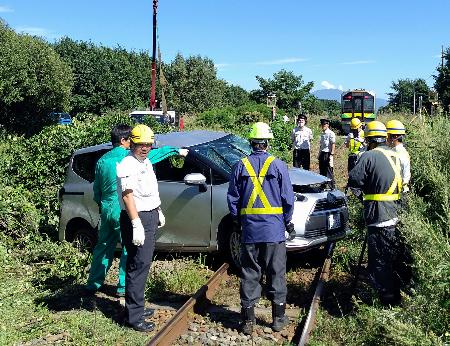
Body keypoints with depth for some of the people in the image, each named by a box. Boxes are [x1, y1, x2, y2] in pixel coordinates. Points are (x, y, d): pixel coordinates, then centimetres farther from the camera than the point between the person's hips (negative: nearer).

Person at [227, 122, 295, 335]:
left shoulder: (241, 166, 0)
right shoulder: (277, 165, -5)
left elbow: (233, 198, 4)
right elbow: (288, 198, -2)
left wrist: (237, 221, 16)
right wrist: (288, 222, 10)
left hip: (249, 229, 1)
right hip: (274, 229, -1)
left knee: (249, 274, 9)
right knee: (276, 273, 9)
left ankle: (248, 320, 14)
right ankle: (278, 318, 18)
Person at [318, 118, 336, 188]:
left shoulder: (331, 133, -9)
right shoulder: (322, 134, 14)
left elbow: (333, 144, -13)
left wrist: (331, 155, -19)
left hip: (327, 154, -8)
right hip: (322, 153, 8)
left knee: (329, 171, -5)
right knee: (322, 171, 12)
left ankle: (332, 187, 2)